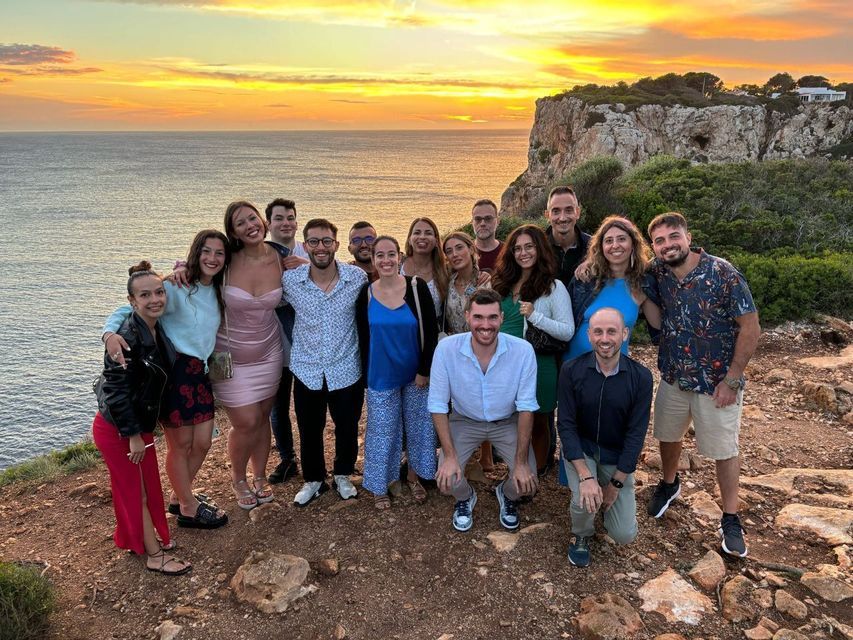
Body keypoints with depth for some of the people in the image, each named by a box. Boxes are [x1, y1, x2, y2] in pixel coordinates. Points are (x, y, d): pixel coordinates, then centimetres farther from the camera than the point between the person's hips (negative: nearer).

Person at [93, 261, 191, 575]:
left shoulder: (158, 329, -2)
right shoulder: (128, 337, -26)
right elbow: (116, 391, -25)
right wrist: (133, 435, -20)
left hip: (141, 423, 7)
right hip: (116, 429, -7)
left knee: (149, 486, 19)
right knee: (136, 491, 6)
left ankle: (146, 537, 38)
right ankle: (155, 555, 20)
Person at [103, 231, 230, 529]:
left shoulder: (217, 291, 8)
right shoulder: (175, 287, -14)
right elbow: (129, 309, -20)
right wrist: (110, 333, -37)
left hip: (200, 372, 7)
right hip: (173, 370, -7)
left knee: (202, 442, 12)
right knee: (181, 444, 7)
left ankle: (179, 496, 38)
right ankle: (188, 509, 27)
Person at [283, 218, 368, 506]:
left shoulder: (358, 278, -11)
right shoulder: (290, 280, -10)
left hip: (346, 370, 0)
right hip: (306, 371, 1)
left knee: (347, 429, 16)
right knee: (309, 431, 15)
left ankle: (343, 475, 42)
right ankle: (313, 479, 39)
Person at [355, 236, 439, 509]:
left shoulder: (417, 287, -10)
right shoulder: (366, 294, -6)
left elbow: (431, 331, -8)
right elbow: (363, 339, 1)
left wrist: (425, 370, -10)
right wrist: (367, 376, 0)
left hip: (416, 373, 0)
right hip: (381, 376, 0)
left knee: (418, 425, 13)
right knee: (382, 430, 9)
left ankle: (414, 475, 35)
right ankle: (379, 486, 27)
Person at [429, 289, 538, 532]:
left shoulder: (523, 350, -25)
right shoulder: (446, 348, -25)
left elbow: (526, 407, -17)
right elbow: (438, 405, -16)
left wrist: (521, 461, -18)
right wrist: (450, 455, -19)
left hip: (508, 422, 0)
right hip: (464, 421, 0)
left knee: (526, 481, -14)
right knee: (447, 479, -17)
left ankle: (507, 495, 26)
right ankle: (465, 498, 24)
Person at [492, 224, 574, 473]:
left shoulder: (553, 287, -9)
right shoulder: (504, 283, 8)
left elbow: (567, 332, -13)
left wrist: (534, 316, -22)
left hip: (537, 365, -5)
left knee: (536, 423, 10)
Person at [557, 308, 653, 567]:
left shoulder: (640, 377, -14)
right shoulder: (572, 370, -15)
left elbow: (636, 434, -11)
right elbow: (566, 425, -14)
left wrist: (615, 484, -14)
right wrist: (585, 476, -25)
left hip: (617, 456, 1)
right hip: (579, 449, -1)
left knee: (624, 535, -5)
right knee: (585, 499, -29)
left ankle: (607, 502, 29)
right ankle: (582, 536, 7)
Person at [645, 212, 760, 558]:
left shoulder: (723, 274, -20)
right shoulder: (657, 273, -7)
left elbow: (750, 329, -16)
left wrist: (732, 380, -16)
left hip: (717, 382, -4)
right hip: (673, 376, 4)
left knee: (724, 449, 8)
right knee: (668, 436, 19)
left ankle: (730, 519, 25)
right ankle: (669, 484, 46)